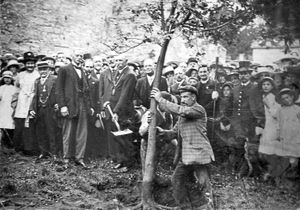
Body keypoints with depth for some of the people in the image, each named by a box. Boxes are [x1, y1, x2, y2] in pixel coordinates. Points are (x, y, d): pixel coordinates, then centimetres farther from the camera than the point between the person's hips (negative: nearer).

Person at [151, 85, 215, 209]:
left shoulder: (199, 109, -7)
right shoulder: (183, 114, 19)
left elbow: (180, 111, -23)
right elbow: (175, 132, 18)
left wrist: (160, 100, -17)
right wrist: (163, 132, -3)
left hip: (198, 153, -8)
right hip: (185, 156, 8)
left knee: (204, 183, -5)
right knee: (176, 181, 8)